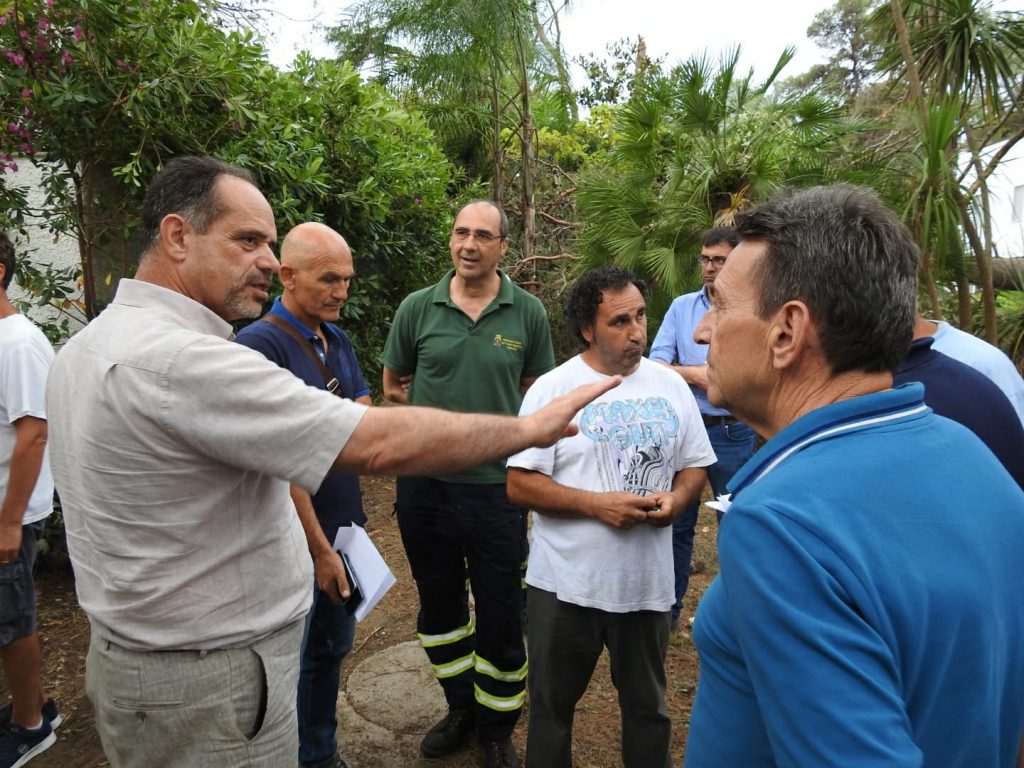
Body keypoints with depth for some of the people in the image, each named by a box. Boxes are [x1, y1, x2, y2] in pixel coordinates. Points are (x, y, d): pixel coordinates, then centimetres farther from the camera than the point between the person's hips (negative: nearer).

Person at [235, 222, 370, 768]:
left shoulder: (337, 339, 6)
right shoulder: (259, 344, -19)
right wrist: (320, 549, -17)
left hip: (344, 526, 8)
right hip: (298, 539, -8)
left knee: (334, 648, 22)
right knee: (295, 661, 11)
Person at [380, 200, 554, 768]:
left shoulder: (528, 313, -3)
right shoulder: (418, 307, -1)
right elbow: (393, 387, 10)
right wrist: (440, 414, 0)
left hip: (497, 486, -2)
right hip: (424, 482, 2)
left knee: (501, 614, 9)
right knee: (438, 603, 19)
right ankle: (460, 707, 43)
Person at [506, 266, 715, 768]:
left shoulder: (671, 386, 2)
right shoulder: (552, 389, -9)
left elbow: (695, 466, 9)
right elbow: (519, 484, -12)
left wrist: (675, 499, -13)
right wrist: (596, 504, -20)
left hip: (648, 580, 3)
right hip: (566, 582, -2)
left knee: (647, 707, 23)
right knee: (552, 706, 18)